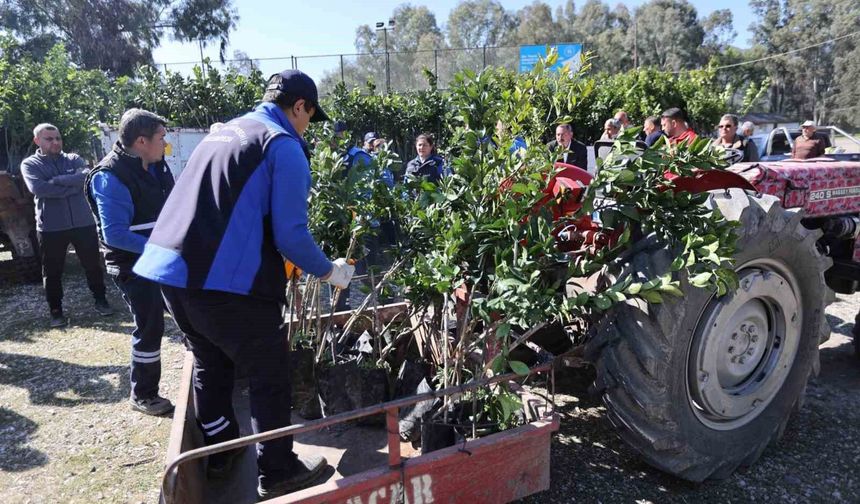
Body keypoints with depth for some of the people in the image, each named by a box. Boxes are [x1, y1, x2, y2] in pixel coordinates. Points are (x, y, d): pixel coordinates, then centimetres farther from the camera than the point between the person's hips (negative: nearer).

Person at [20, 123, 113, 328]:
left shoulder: (74, 159, 8)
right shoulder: (30, 164, 3)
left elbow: (87, 176, -12)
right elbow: (38, 188, -16)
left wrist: (56, 180, -15)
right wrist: (72, 186, -15)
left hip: (83, 222, 1)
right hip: (50, 227, -1)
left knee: (93, 265, 11)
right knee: (52, 272, 6)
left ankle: (100, 300, 27)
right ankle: (56, 311, 19)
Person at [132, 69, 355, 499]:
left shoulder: (222, 131, 20)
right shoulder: (284, 146, -6)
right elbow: (290, 234, -13)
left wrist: (279, 262, 36)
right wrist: (329, 271, 4)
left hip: (171, 270, 9)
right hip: (225, 281, -8)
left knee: (210, 364, 25)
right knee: (270, 375, 9)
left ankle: (220, 453, 42)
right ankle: (277, 472, 23)